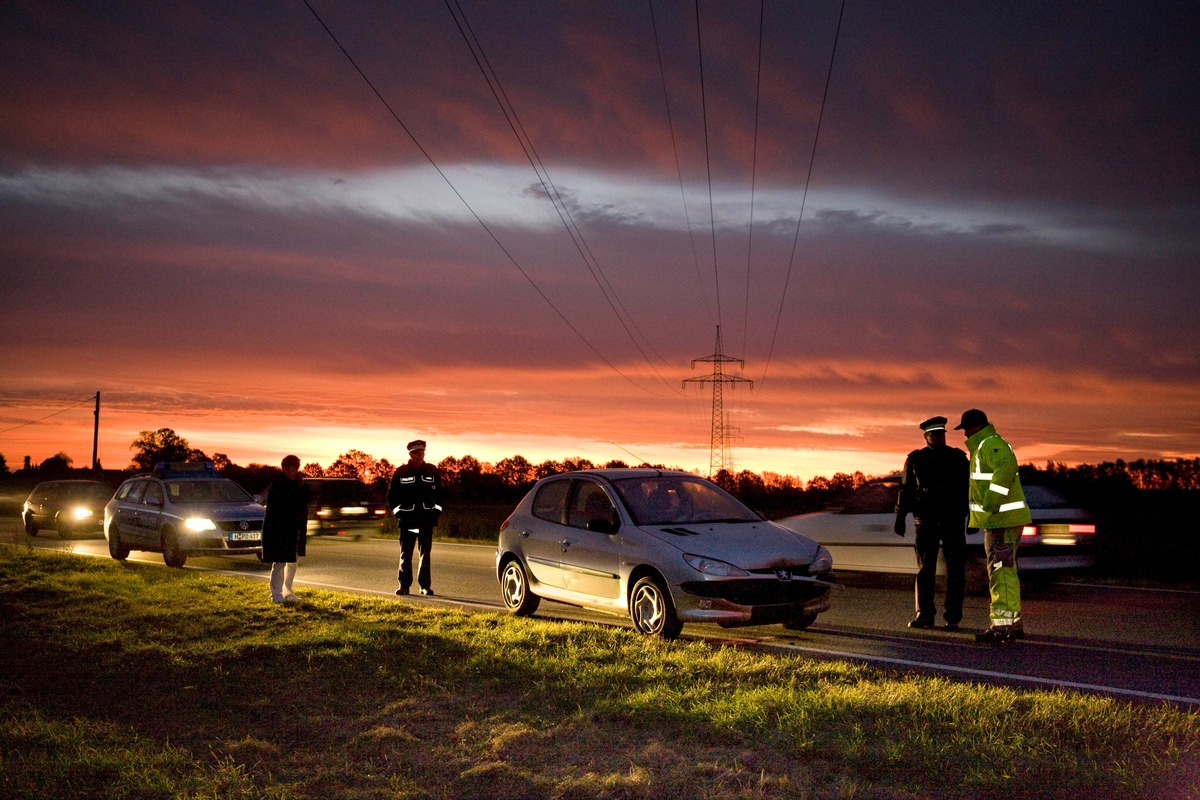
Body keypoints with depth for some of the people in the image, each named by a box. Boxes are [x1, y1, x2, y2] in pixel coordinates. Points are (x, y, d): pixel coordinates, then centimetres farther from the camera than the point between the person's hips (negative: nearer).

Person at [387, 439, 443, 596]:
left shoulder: (432, 471, 6)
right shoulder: (400, 472, 2)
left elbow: (439, 493, 16)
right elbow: (391, 495, 8)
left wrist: (436, 511, 6)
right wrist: (398, 512, 0)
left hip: (427, 519, 1)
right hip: (407, 519, -1)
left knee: (425, 553, 4)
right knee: (406, 554, -1)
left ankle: (425, 585, 10)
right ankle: (404, 586, 5)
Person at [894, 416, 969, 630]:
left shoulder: (958, 457, 8)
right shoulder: (915, 459, 10)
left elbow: (968, 487, 8)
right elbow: (906, 489, 13)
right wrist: (900, 518, 8)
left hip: (953, 519, -1)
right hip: (926, 520, 1)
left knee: (955, 568, -2)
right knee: (925, 567, 2)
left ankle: (953, 617, 2)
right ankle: (924, 614, 8)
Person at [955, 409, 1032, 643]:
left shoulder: (992, 445, -14)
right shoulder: (983, 446, 21)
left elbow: (1006, 469, -32)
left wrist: (990, 504, -30)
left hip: (1002, 520, -11)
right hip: (998, 520, 11)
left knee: (1001, 570, -10)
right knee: (1005, 571, 15)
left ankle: (1003, 624, -10)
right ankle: (1013, 623, 22)